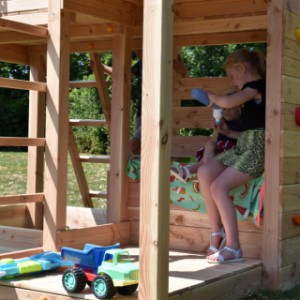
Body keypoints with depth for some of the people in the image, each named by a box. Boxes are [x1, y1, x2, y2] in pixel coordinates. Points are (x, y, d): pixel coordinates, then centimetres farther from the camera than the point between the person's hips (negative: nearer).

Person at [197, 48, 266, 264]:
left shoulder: (257, 86, -10)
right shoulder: (255, 88, 19)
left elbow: (227, 102, -22)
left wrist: (211, 96, -3)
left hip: (256, 149, -9)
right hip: (243, 146, 9)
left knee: (219, 187, -19)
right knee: (204, 172, -5)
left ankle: (233, 247, -16)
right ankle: (217, 231, -1)